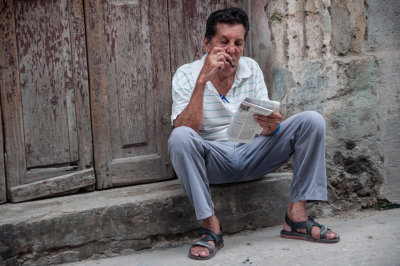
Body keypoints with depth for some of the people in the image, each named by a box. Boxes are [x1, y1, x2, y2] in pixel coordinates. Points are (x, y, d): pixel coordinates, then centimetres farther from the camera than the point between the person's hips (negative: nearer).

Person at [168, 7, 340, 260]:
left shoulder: (251, 68, 4)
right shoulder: (187, 75, -6)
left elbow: (267, 127, 1)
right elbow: (184, 129, -21)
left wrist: (272, 126, -25)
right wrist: (202, 81, -27)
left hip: (252, 154, 4)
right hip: (213, 160, -3)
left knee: (312, 121, -14)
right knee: (179, 138, -36)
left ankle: (297, 216, -16)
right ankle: (211, 227, -27)